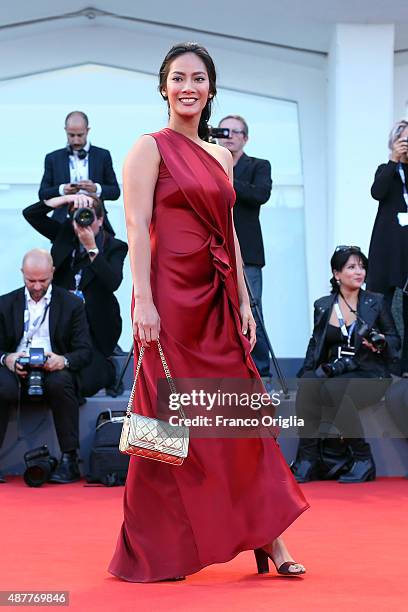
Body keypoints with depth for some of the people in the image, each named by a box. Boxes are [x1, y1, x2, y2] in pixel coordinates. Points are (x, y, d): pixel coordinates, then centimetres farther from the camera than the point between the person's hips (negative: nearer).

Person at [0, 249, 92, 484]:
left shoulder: (71, 304, 10)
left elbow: (84, 351, 5)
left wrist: (63, 360, -19)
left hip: (54, 369, -1)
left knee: (60, 383, -37)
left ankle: (69, 461, -31)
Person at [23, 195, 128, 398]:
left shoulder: (114, 247, -1)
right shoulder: (65, 234, 9)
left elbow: (113, 283, -18)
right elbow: (30, 213, 2)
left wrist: (91, 248, -22)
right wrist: (69, 198, -8)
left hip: (95, 326, -4)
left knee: (84, 383, -18)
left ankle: (107, 369, 18)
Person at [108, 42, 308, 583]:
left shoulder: (220, 157, 17)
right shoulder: (151, 148, -2)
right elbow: (137, 226, -10)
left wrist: (245, 304, 11)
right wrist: (144, 303, -18)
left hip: (218, 301, 6)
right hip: (171, 297, -6)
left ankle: (268, 539, 9)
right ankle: (159, 552, 8)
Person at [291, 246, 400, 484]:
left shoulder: (376, 302, 6)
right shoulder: (323, 306, 12)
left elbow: (396, 340, 10)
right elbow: (316, 345, 16)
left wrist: (381, 343, -13)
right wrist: (308, 373, -1)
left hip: (370, 374, -3)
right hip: (333, 372, 3)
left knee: (334, 390, -36)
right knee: (307, 386, -32)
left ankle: (364, 460, -23)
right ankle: (307, 461, -26)